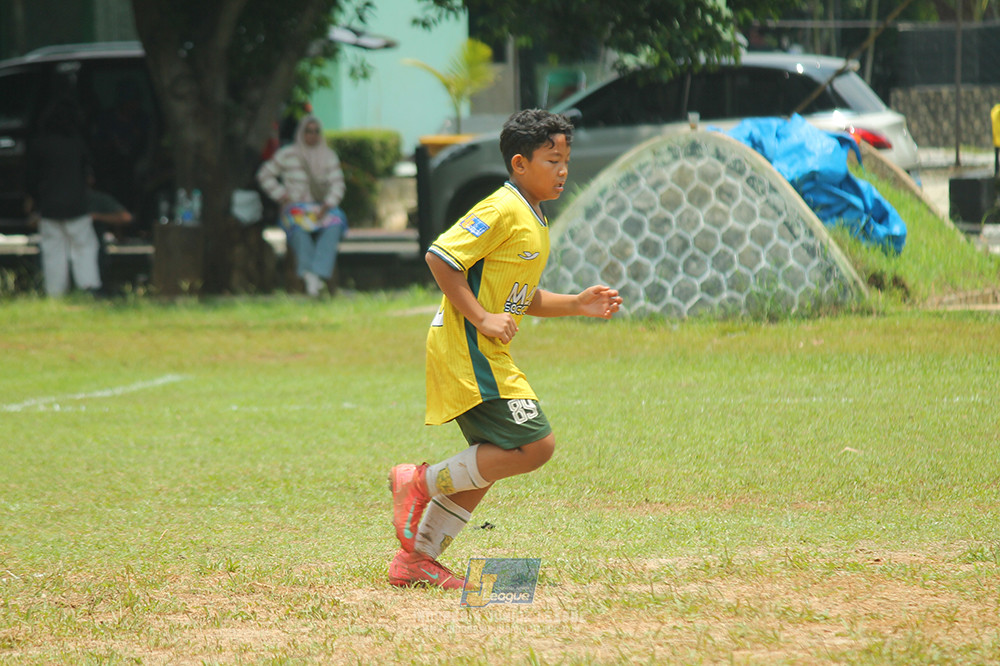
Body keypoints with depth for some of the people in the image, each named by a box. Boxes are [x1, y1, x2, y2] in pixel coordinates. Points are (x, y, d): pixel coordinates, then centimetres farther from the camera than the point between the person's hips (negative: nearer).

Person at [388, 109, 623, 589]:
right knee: (535, 445, -14)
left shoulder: (534, 222, 17)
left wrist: (577, 304, 12)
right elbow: (440, 257, -20)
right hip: (467, 350, -11)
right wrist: (481, 318, -21)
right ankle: (423, 483, -6)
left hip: (486, 355, 11)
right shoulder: (502, 211, -14)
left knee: (489, 464, 14)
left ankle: (416, 559, 19)